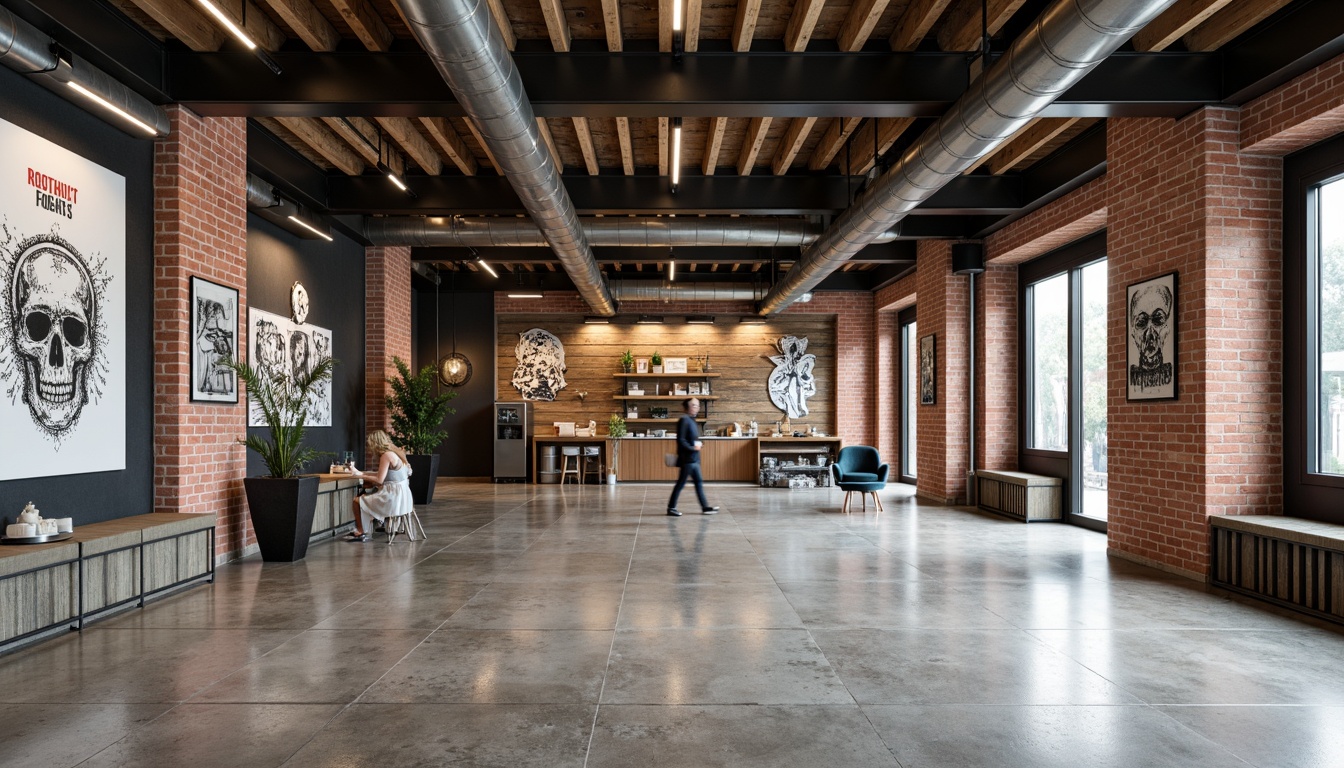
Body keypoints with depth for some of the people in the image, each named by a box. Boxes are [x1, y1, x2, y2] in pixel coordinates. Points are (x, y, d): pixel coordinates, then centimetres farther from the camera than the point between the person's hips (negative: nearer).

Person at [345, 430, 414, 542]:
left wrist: (360, 475, -6)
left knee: (357, 501, 2)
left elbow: (379, 480, -16)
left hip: (394, 497, -10)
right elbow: (382, 475, 13)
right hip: (402, 496, 10)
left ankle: (360, 532, 12)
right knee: (366, 497, 26)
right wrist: (361, 473, 15)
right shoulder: (395, 452, 11)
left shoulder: (386, 455, -16)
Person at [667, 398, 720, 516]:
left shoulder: (691, 420, 13)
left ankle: (705, 507, 17)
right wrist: (693, 448, -18)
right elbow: (680, 440, -20)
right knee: (681, 483, -2)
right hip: (687, 459, -9)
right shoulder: (684, 420, -15)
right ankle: (671, 508, 7)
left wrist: (697, 445, 3)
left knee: (699, 482, 12)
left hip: (694, 459, 10)